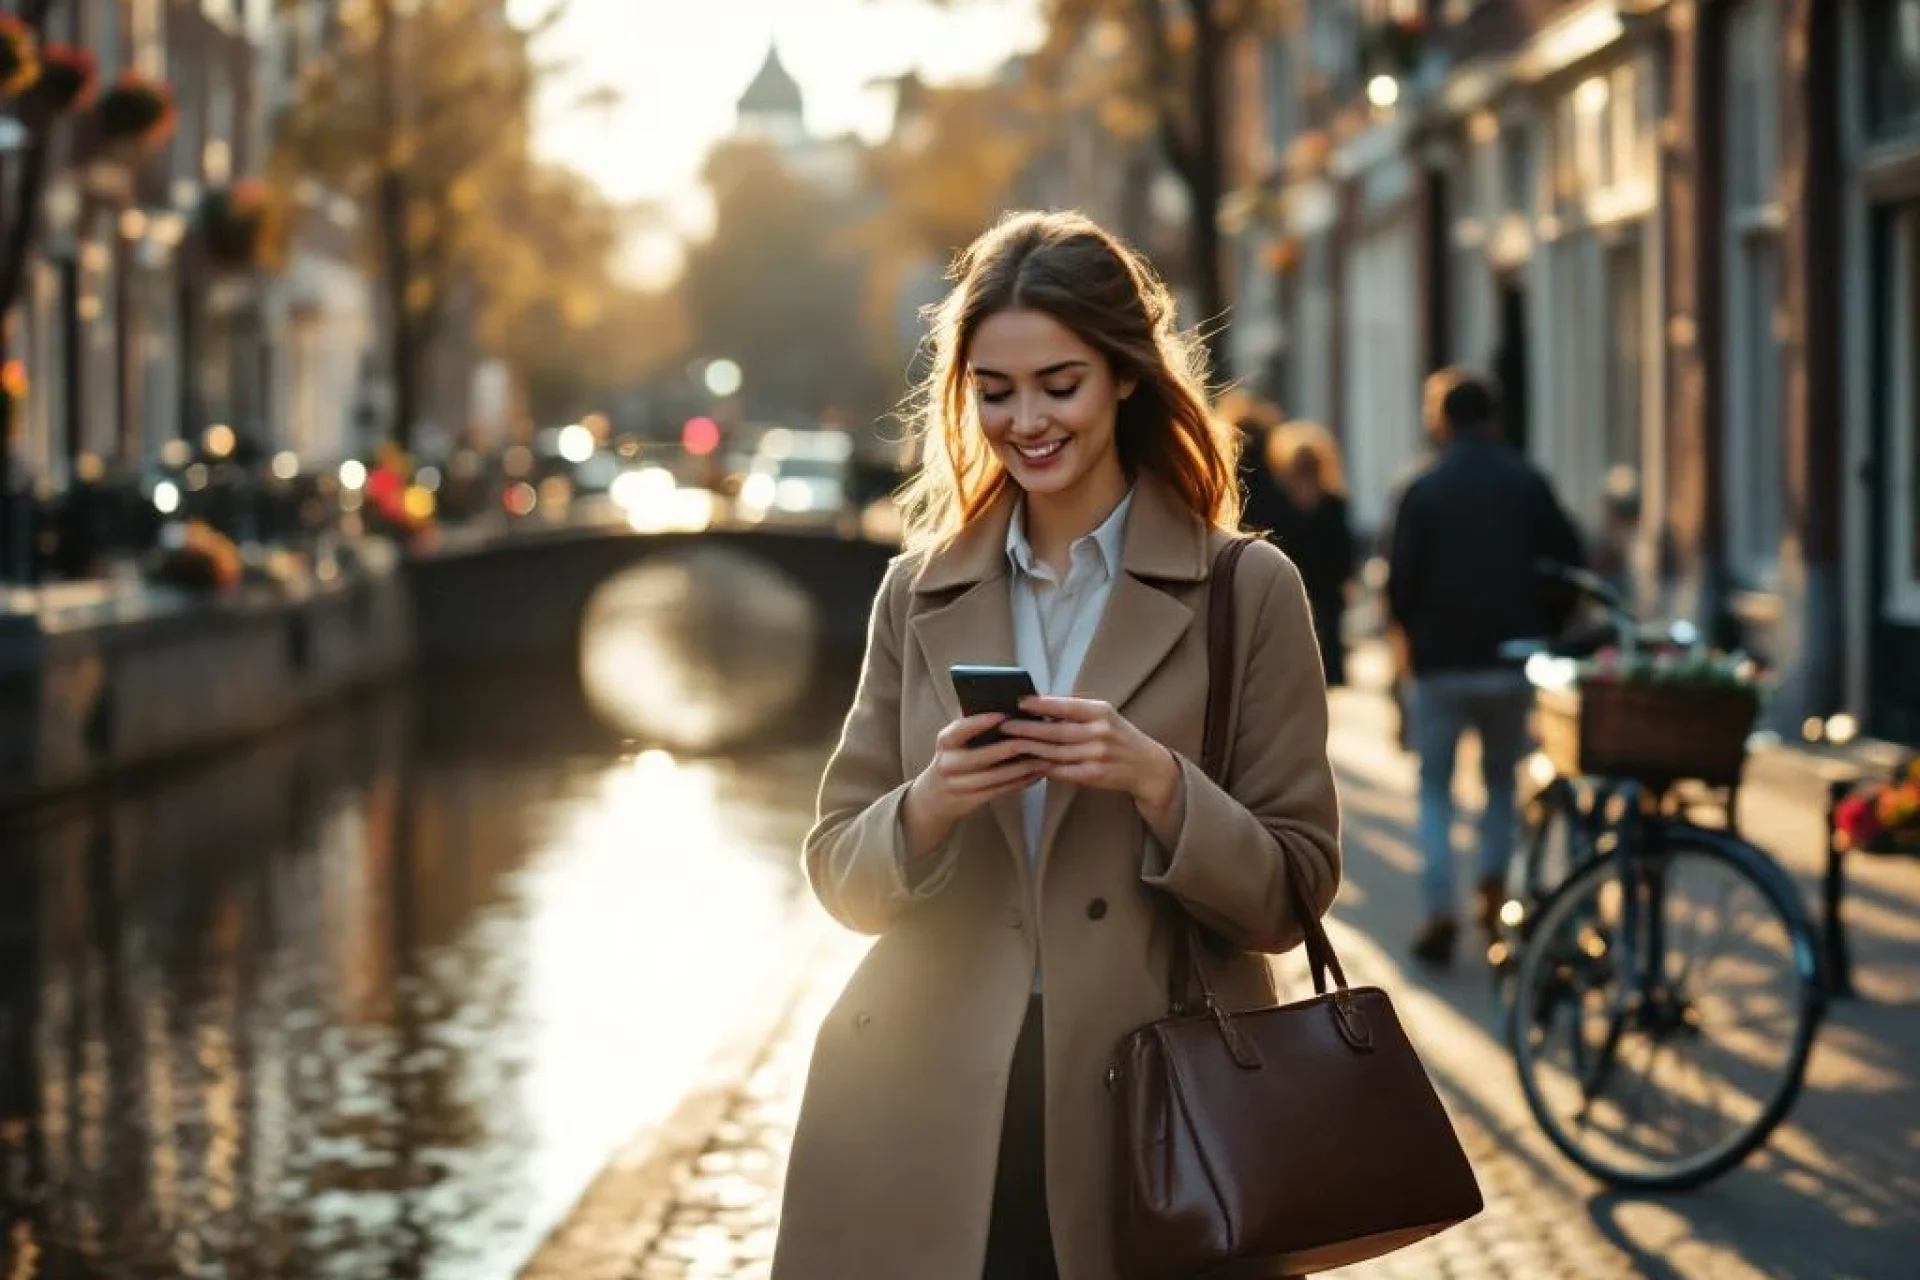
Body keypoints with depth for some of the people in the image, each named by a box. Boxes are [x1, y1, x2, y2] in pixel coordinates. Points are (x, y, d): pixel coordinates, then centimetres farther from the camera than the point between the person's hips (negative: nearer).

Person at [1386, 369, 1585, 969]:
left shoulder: (1424, 490, -5)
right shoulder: (1528, 484, 3)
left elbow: (1400, 581, -8)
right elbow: (1570, 565, 1)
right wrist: (1543, 631, 11)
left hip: (1442, 662, -2)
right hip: (1514, 660, 2)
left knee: (1435, 788, 7)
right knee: (1503, 781, 18)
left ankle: (1440, 909, -5)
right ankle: (1493, 892, 6)